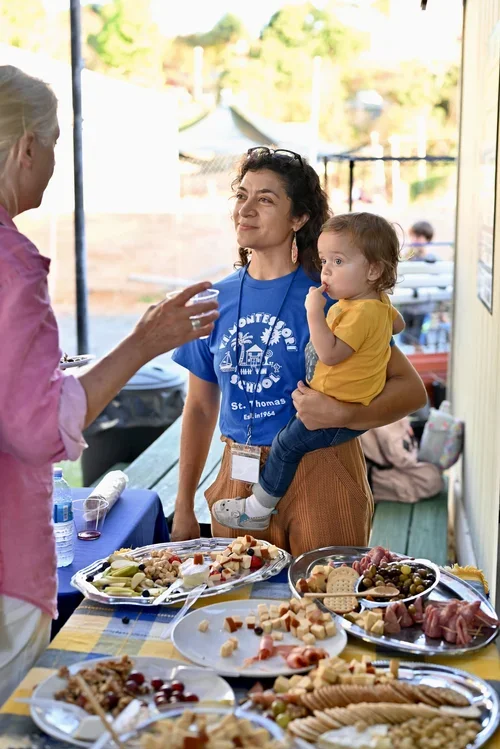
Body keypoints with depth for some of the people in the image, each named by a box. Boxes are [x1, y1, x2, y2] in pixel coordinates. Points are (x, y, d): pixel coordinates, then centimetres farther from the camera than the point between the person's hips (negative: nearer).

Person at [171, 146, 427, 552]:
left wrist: (341, 415, -26)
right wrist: (184, 508, 10)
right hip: (240, 479, 4)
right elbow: (200, 407, 11)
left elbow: (411, 388, -10)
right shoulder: (215, 300, 3)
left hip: (321, 475, -3)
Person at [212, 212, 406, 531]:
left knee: (286, 443, -4)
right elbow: (398, 324, 28)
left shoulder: (362, 312, -26)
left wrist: (315, 312, -30)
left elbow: (330, 353, -33)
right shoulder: (380, 303, 6)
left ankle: (258, 510, 8)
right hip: (351, 404, 11)